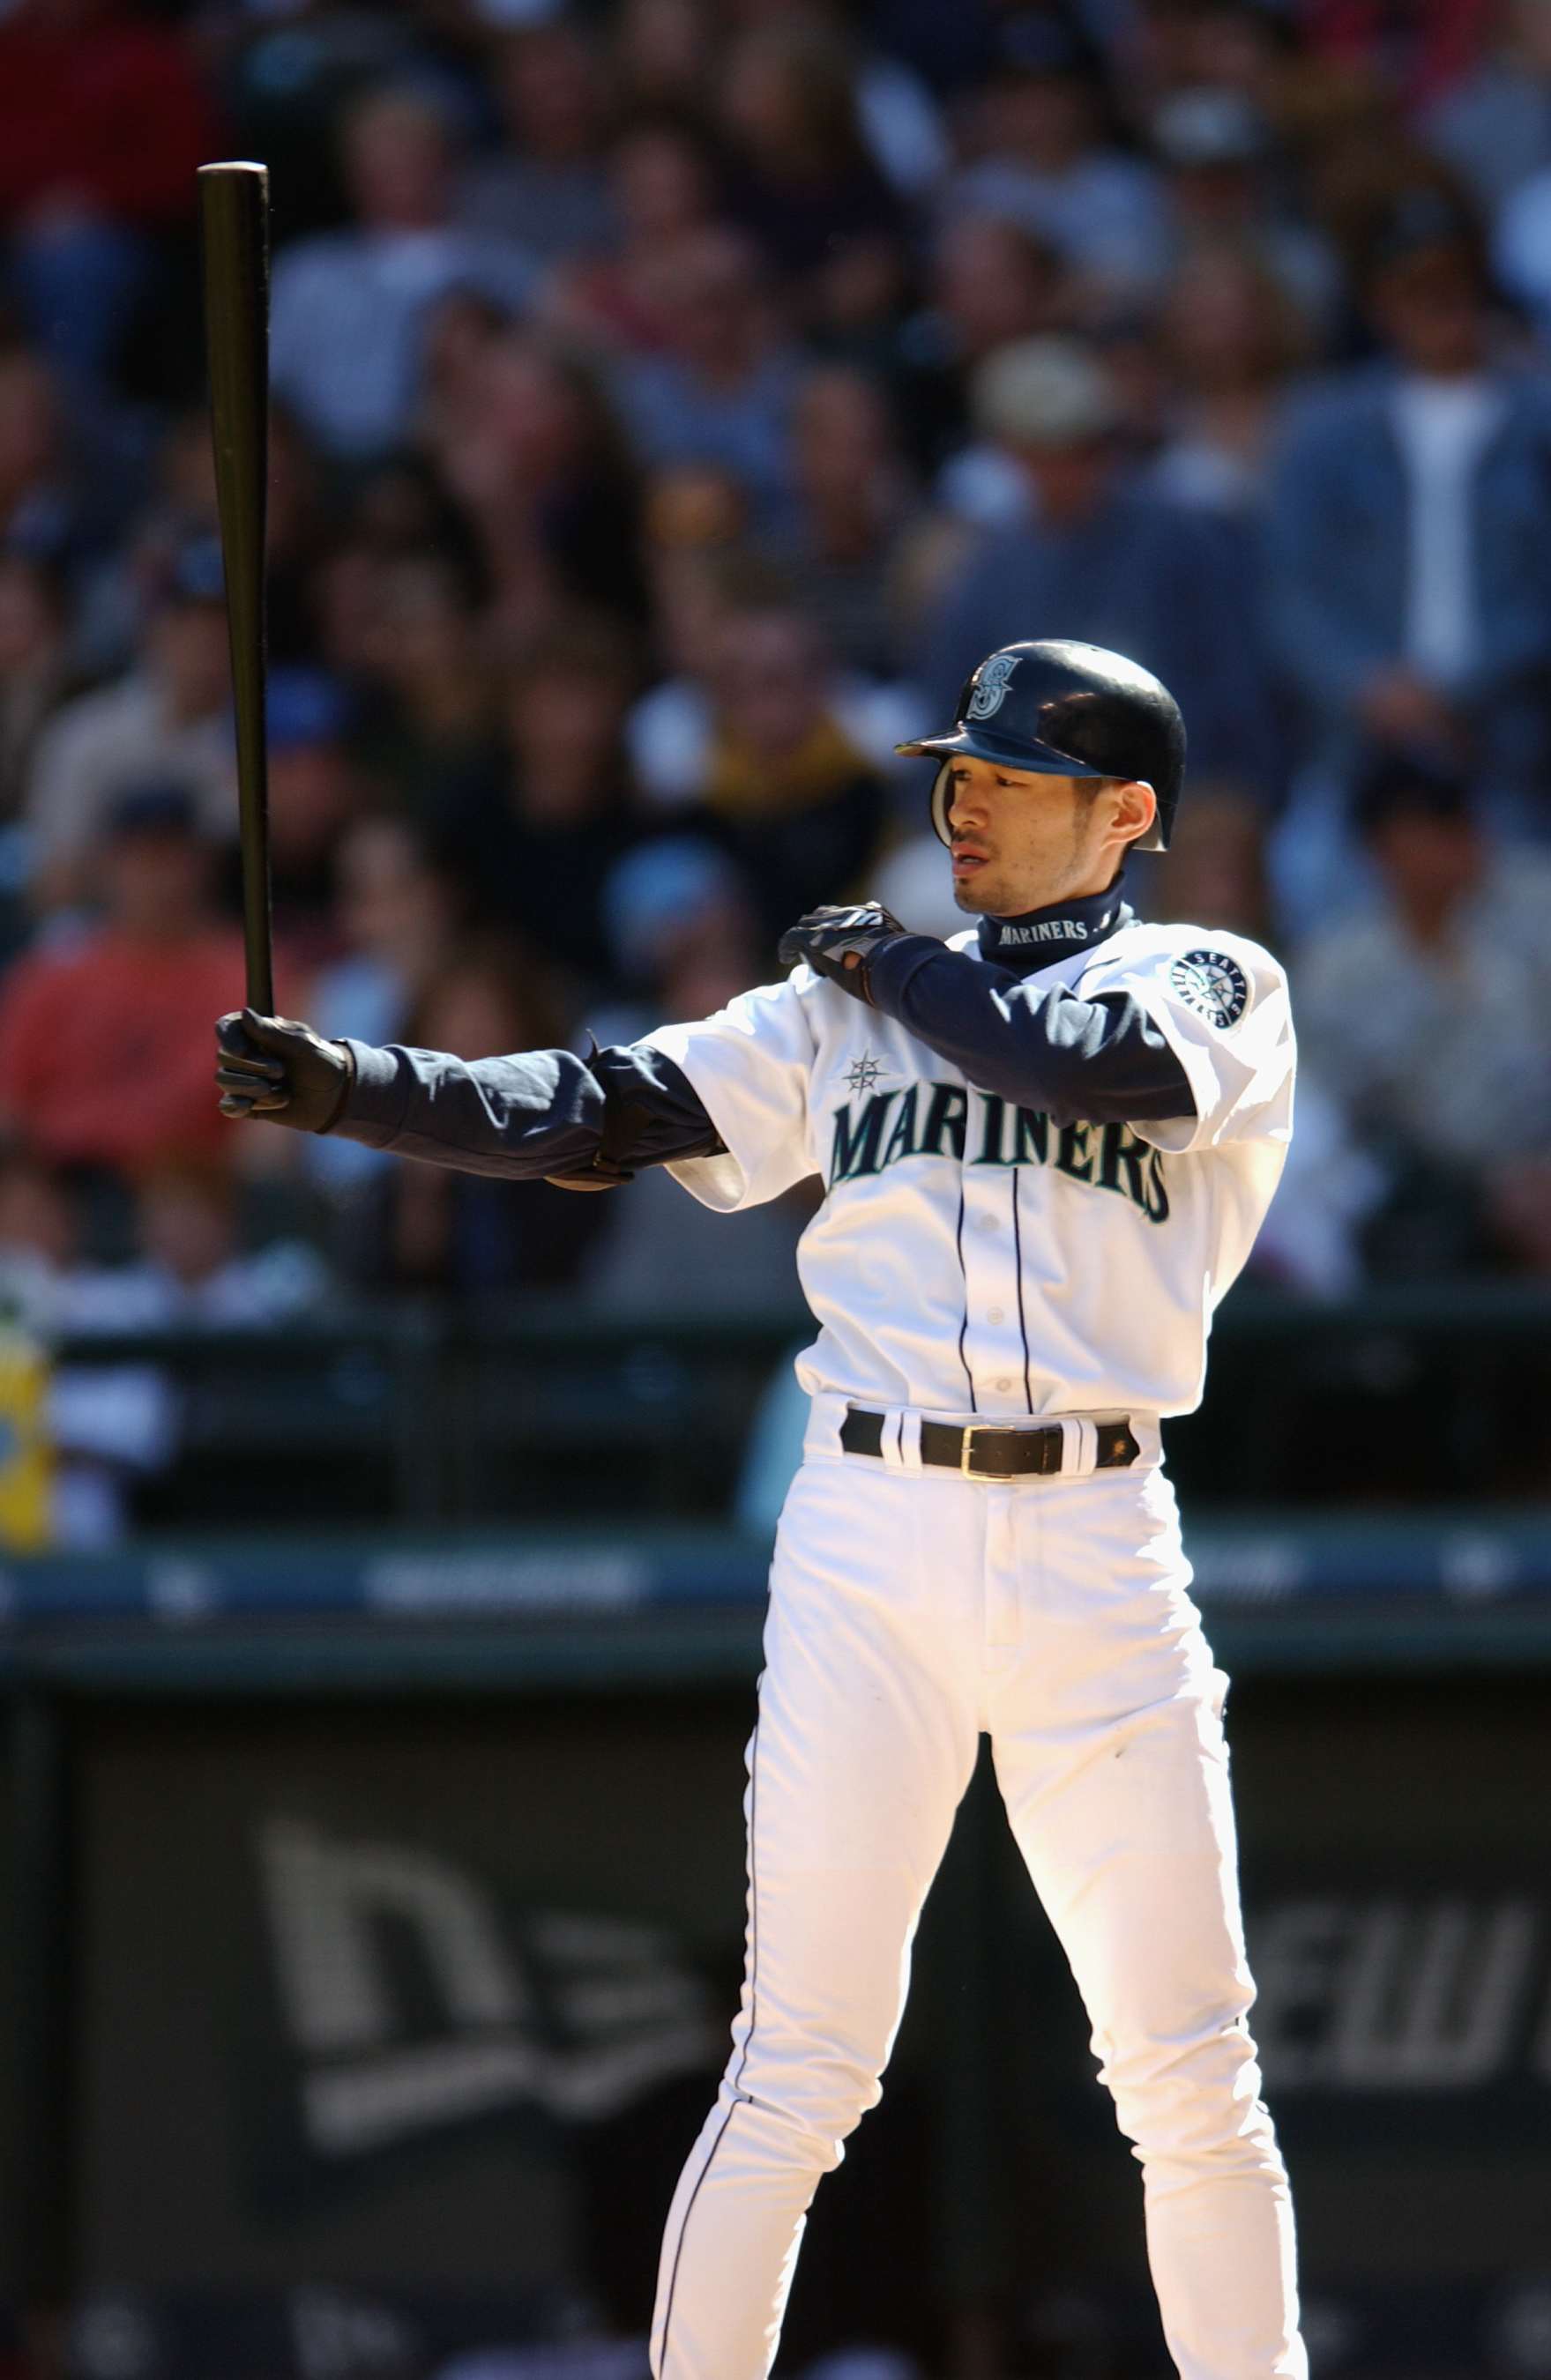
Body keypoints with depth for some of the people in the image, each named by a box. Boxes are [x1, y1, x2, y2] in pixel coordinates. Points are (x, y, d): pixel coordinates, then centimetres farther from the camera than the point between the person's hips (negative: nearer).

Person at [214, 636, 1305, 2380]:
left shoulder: (1216, 989, 6)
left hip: (1096, 1555, -1)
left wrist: (895, 967, -2)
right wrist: (351, 1088, -9)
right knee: (797, 2071, -4)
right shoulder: (844, 1007, 14)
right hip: (869, 1542, 1)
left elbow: (1108, 1067, -16)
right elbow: (602, 1114, 5)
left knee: (1193, 2082, 0)